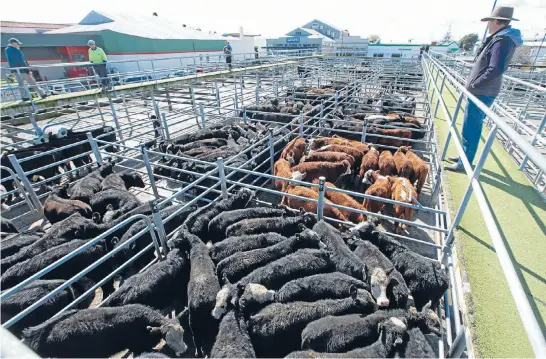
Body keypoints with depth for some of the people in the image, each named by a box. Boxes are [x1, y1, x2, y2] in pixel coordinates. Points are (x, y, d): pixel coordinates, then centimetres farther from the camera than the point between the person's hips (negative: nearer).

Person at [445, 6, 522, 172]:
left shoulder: (502, 41, -16)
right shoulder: (498, 39, 14)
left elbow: (495, 70, -24)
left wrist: (473, 85, -16)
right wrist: (473, 84, 10)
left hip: (481, 93, -10)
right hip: (480, 92, 10)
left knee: (470, 130, -4)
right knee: (472, 127, 16)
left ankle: (464, 163, 5)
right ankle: (464, 156, 28)